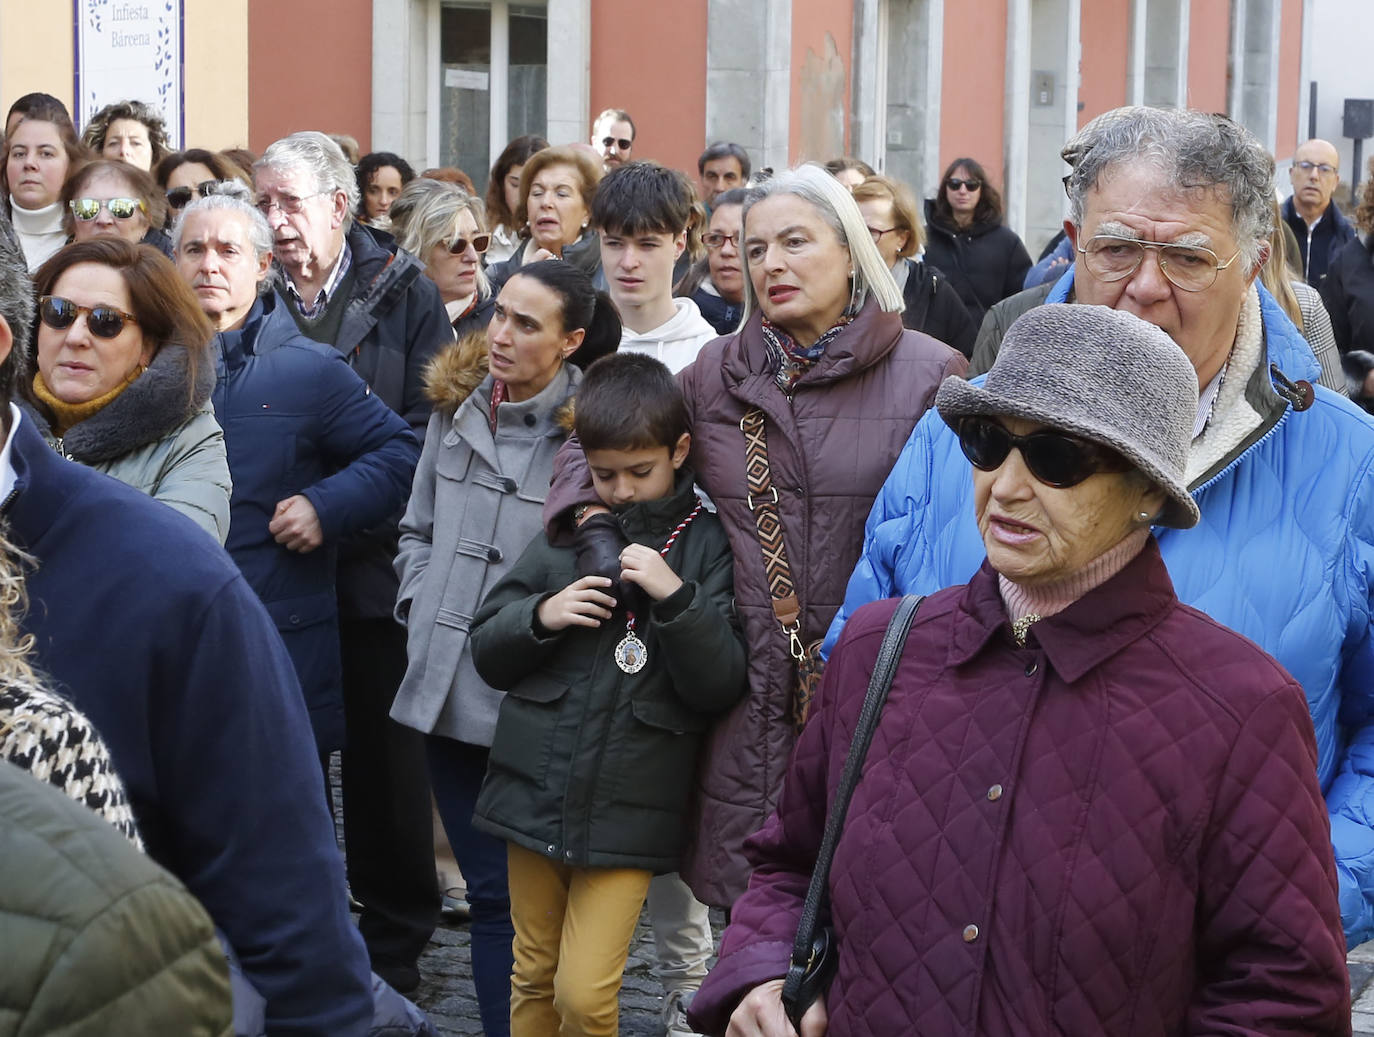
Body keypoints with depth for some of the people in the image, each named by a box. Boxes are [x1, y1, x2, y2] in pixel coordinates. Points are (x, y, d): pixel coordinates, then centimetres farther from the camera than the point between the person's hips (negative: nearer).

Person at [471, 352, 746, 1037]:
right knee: (533, 980, 15)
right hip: (535, 793, 3)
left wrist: (674, 596, -21)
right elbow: (487, 652, 9)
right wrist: (540, 616, -11)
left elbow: (720, 686, -9)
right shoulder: (567, 536, 6)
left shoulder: (706, 545, -2)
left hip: (626, 813, -3)